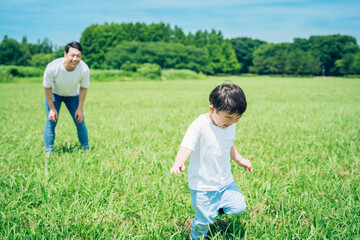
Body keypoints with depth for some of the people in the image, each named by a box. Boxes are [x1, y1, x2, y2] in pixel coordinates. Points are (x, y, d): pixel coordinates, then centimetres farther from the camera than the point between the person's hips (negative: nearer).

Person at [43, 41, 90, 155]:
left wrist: (80, 109, -12)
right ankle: (48, 152, 3)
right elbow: (48, 88, -19)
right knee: (51, 122, -9)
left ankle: (86, 149, 18)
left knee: (80, 122, 0)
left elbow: (83, 88, -14)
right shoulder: (52, 68, -37)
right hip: (54, 94, -1)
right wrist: (52, 108, -16)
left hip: (72, 95, 2)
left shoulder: (84, 69, -32)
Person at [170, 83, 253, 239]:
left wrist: (239, 159, 19)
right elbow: (186, 147, -33)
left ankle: (216, 207, 30)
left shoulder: (231, 125, 0)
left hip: (225, 181, 6)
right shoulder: (199, 126, -23)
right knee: (204, 220, 1)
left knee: (238, 207, 2)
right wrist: (178, 163, -50)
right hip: (202, 185, -6)